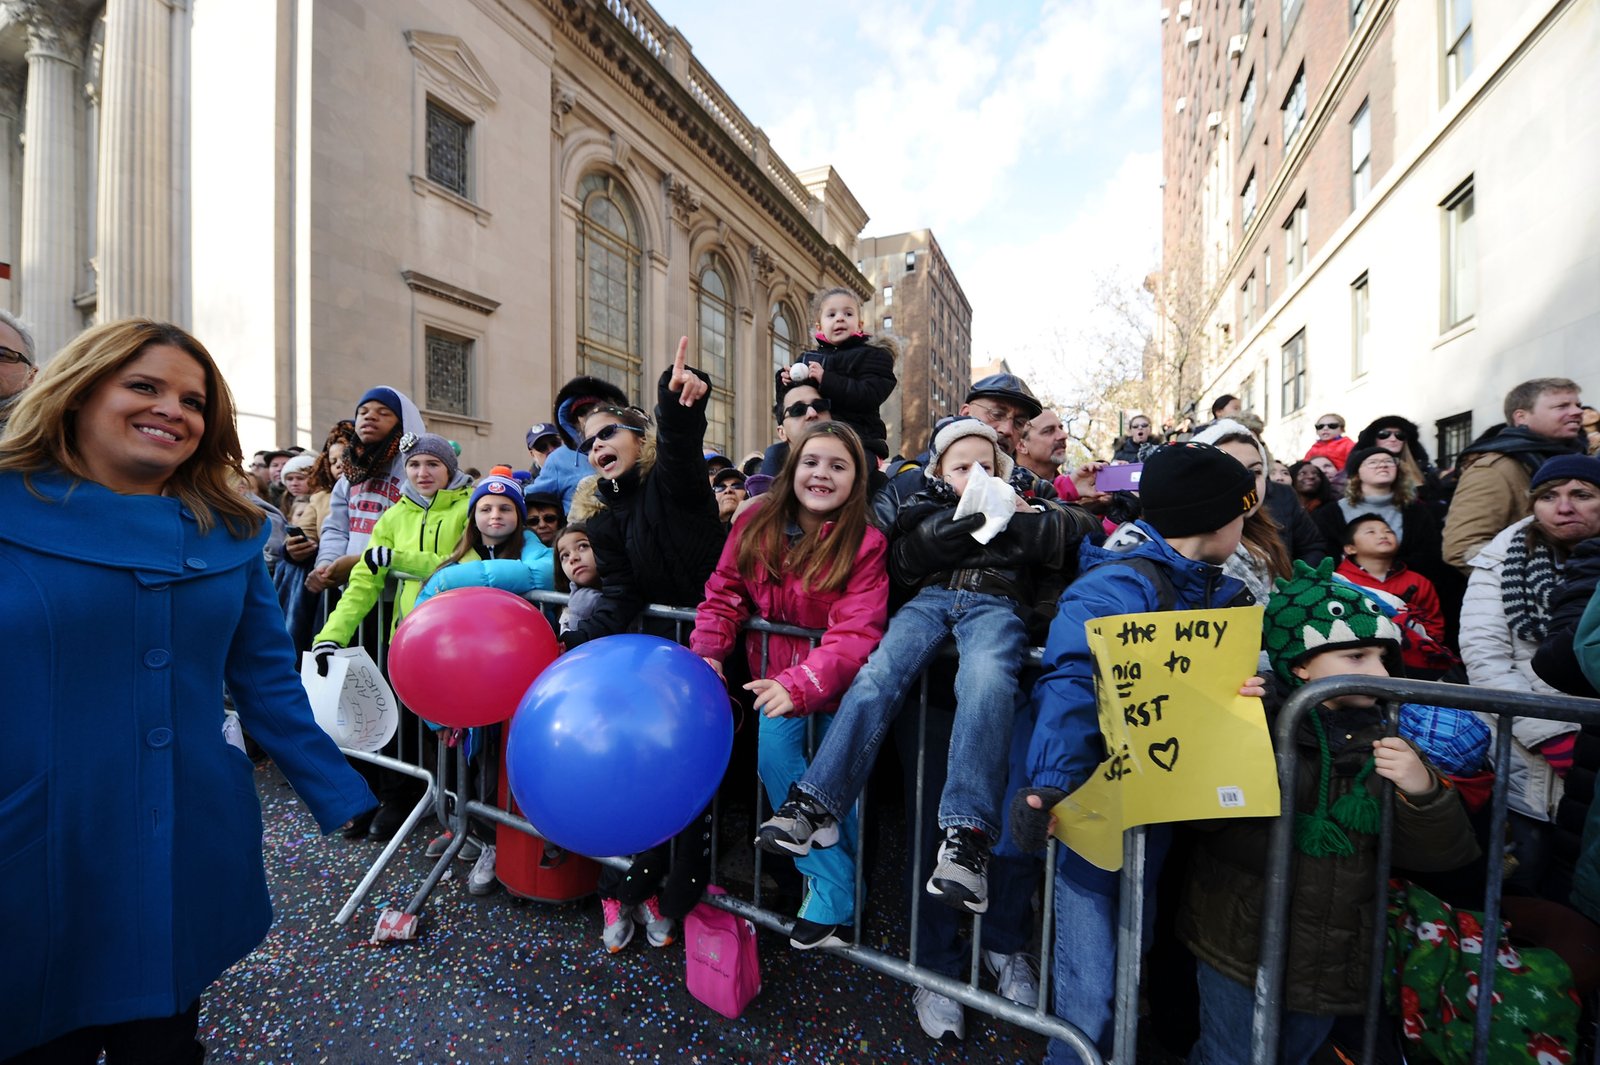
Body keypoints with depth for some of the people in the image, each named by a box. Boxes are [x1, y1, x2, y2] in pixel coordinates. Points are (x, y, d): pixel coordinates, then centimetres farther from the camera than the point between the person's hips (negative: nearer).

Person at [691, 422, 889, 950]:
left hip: (834, 679, -2)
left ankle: (830, 901, 29)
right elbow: (724, 595, -1)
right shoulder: (755, 523, -7)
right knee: (775, 758, -13)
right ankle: (834, 887, 6)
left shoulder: (866, 543, -19)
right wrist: (706, 653, -17)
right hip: (775, 672, 3)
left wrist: (799, 685, -40)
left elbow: (854, 633, -27)